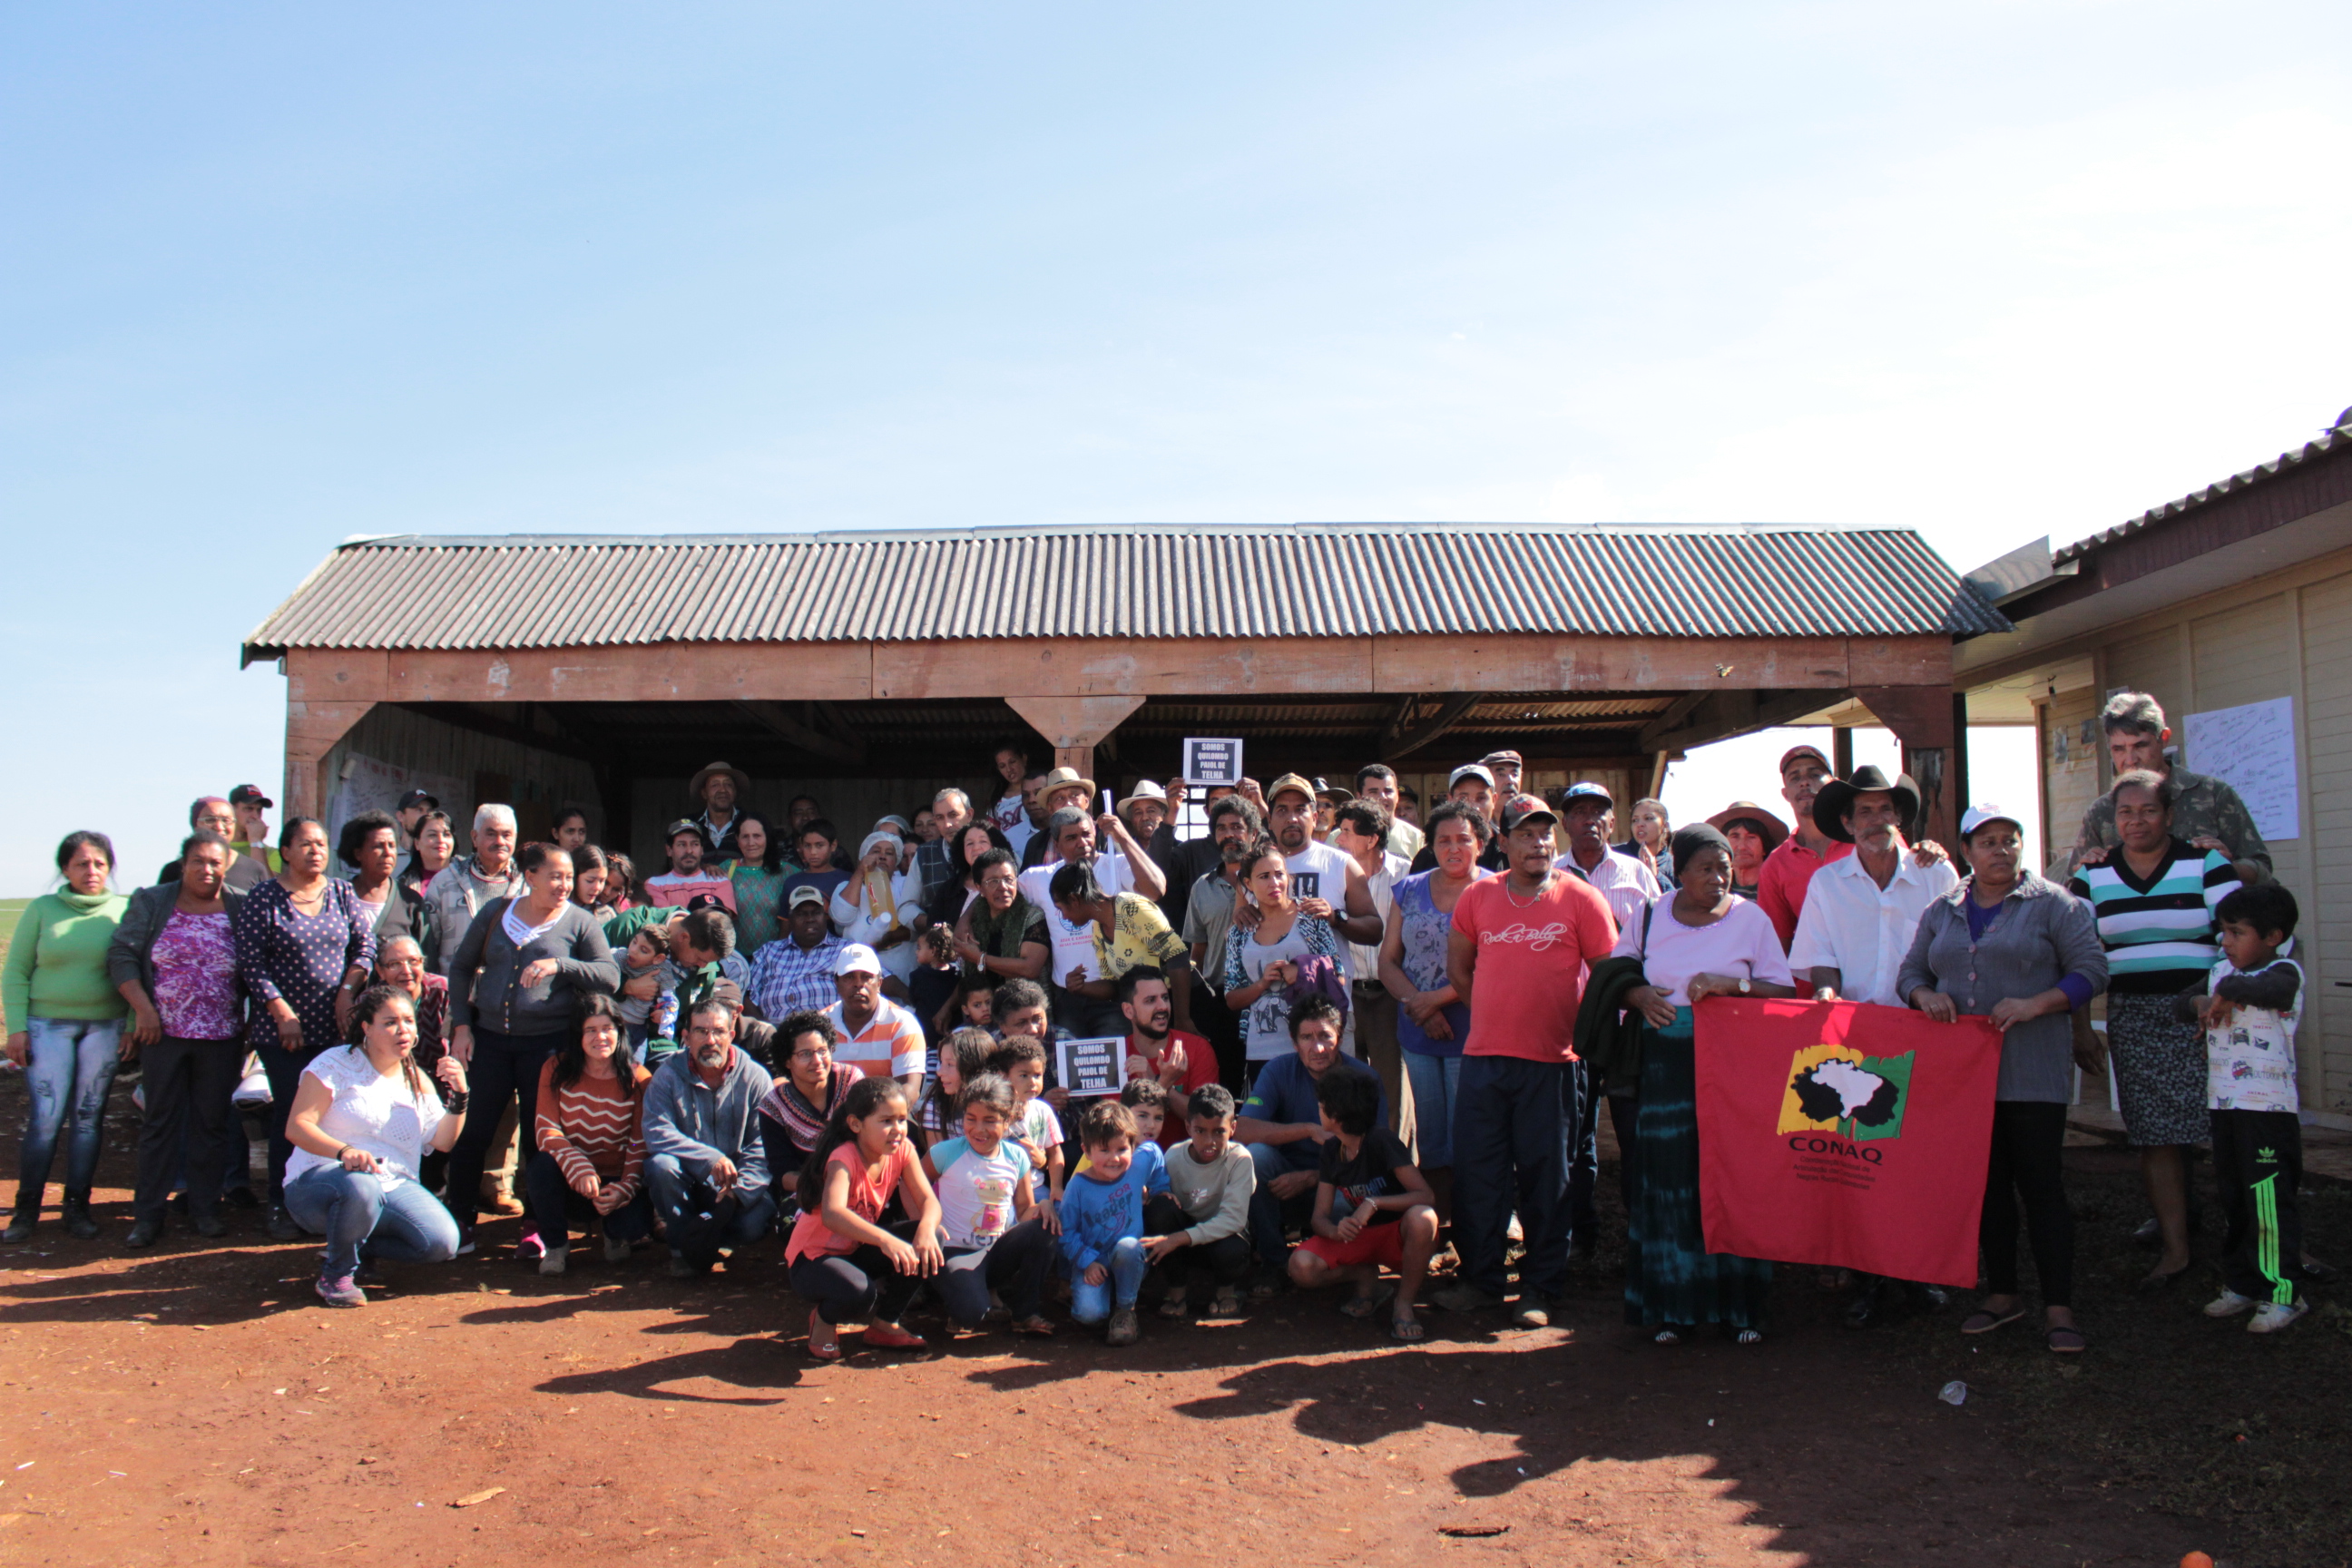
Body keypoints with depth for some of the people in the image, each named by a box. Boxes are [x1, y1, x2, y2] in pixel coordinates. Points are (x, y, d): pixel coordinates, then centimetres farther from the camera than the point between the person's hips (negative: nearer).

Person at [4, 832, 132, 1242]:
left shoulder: (125, 910, 2)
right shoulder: (42, 909, 3)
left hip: (105, 1027, 0)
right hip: (48, 1025, 0)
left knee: (89, 1118, 4)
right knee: (44, 1118, -5)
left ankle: (77, 1206, 13)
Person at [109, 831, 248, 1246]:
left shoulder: (241, 908, 1)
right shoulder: (151, 902, 2)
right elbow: (122, 955, -1)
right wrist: (142, 1008, -10)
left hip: (222, 1036, 0)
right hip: (163, 1032, 0)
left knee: (212, 1122, 6)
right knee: (160, 1121, 5)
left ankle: (205, 1208, 16)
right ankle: (147, 1214, 12)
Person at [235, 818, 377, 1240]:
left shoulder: (343, 894, 9)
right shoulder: (264, 899, -2)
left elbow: (366, 945, 9)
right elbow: (251, 963, -6)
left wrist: (347, 991, -5)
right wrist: (283, 1013, -12)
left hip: (334, 1028, 3)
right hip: (282, 1030, -3)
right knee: (290, 1113, -2)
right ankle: (282, 1208, 7)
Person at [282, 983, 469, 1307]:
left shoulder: (417, 1080, 14)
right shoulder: (336, 1064, -2)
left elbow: (442, 1141, 9)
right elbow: (296, 1127, -12)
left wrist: (458, 1095, -7)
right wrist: (343, 1151, -30)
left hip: (394, 1186, 5)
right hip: (321, 1179, -5)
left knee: (443, 1243, -21)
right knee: (361, 1187, -42)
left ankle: (358, 1249, 7)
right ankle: (336, 1274, -13)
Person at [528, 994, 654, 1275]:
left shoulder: (638, 1080, -8)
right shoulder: (556, 1069, -6)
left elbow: (640, 1146, -8)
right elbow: (546, 1130, -13)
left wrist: (624, 1189, -25)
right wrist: (579, 1169, -30)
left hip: (615, 1182, -1)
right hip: (569, 1182, 1)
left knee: (636, 1225, -30)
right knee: (541, 1166, -33)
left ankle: (612, 1232, 14)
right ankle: (556, 1245, -4)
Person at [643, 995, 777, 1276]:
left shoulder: (756, 1078, -6)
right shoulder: (668, 1076, -5)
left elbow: (762, 1147, -11)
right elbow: (656, 1134, -20)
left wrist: (738, 1189, -27)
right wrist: (710, 1159, -30)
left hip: (736, 1183, 0)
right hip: (686, 1182, 1)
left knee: (758, 1218, -30)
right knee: (661, 1165, -32)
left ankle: (697, 1241, 2)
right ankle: (682, 1249, -8)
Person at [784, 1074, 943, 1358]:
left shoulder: (902, 1150, -9)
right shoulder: (844, 1158, -28)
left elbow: (929, 1200, -15)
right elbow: (832, 1215, -46)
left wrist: (926, 1229, -39)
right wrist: (886, 1240, -60)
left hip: (857, 1251, 7)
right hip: (814, 1258, -6)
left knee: (929, 1239, -18)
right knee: (859, 1291, -38)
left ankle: (883, 1324, 1)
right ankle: (824, 1319, 0)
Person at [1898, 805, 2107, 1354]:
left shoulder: (2052, 904, 1)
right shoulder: (1942, 913, 14)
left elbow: (2092, 969, -4)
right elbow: (1911, 971, 18)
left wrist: (2034, 1005, -17)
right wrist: (1925, 996, -5)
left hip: (2032, 1073, -4)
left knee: (2041, 1186, -4)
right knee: (1986, 1186, 11)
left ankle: (2058, 1309, 2)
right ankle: (2001, 1294, 23)